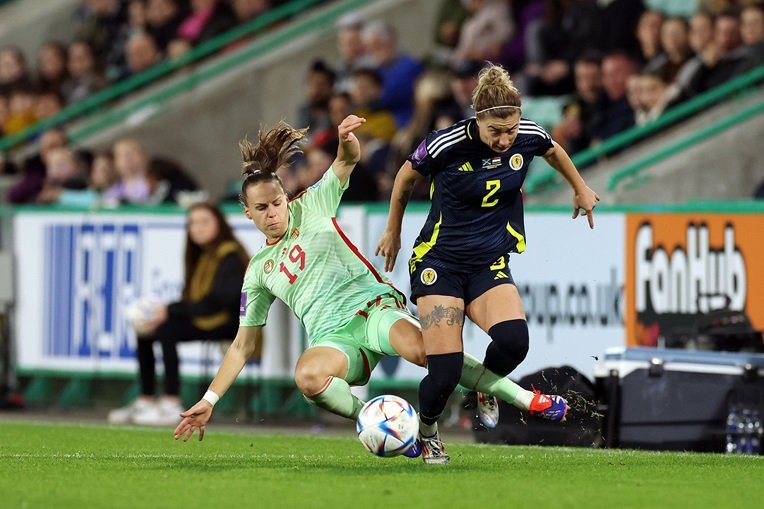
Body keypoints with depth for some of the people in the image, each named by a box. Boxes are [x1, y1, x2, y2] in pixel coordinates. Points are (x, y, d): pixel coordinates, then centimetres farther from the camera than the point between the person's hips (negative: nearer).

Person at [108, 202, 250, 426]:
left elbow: (216, 302, -22)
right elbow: (193, 300, 10)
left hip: (226, 323, -9)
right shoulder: (204, 255, 15)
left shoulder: (230, 256, -13)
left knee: (167, 330, -27)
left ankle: (171, 407, -29)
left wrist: (170, 311, -20)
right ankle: (146, 401, 0)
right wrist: (162, 312, -8)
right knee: (145, 333, -2)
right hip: (202, 318, 9)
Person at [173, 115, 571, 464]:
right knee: (308, 376, -37)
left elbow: (347, 162, -2)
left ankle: (528, 399, -33)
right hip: (333, 337, 2)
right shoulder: (258, 270, 19)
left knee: (419, 347, -37)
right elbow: (242, 346, 22)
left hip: (372, 306, -2)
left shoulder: (311, 207, 13)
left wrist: (346, 142, -28)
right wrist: (209, 401, 14)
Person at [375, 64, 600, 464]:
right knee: (445, 372, -17)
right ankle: (425, 431, 15)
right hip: (439, 262, -3)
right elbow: (406, 177, 3)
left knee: (513, 340, -27)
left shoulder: (528, 137, -9)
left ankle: (487, 390, 8)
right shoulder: (446, 145, -18)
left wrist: (581, 190, 33)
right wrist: (392, 231, 17)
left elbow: (553, 151, 18)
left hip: (490, 264, 3)